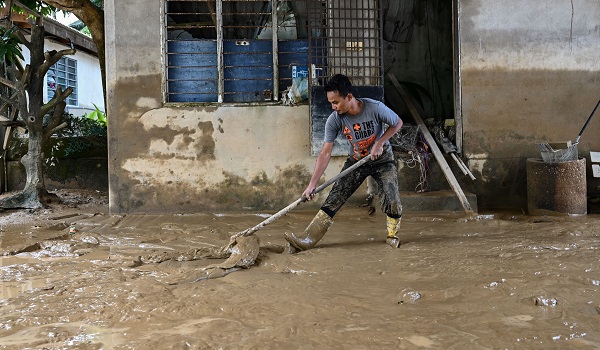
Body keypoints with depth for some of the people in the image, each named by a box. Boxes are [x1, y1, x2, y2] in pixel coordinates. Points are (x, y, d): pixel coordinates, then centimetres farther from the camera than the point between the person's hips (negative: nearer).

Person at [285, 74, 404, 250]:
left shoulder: (375, 108, -28)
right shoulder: (335, 119, -21)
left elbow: (397, 123, -8)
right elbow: (325, 153, -19)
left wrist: (379, 143, -22)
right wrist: (312, 184, -23)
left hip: (382, 160, -2)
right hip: (356, 161, 2)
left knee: (391, 200, -15)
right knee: (334, 199, -8)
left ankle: (392, 235, 14)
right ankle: (307, 239, -11)